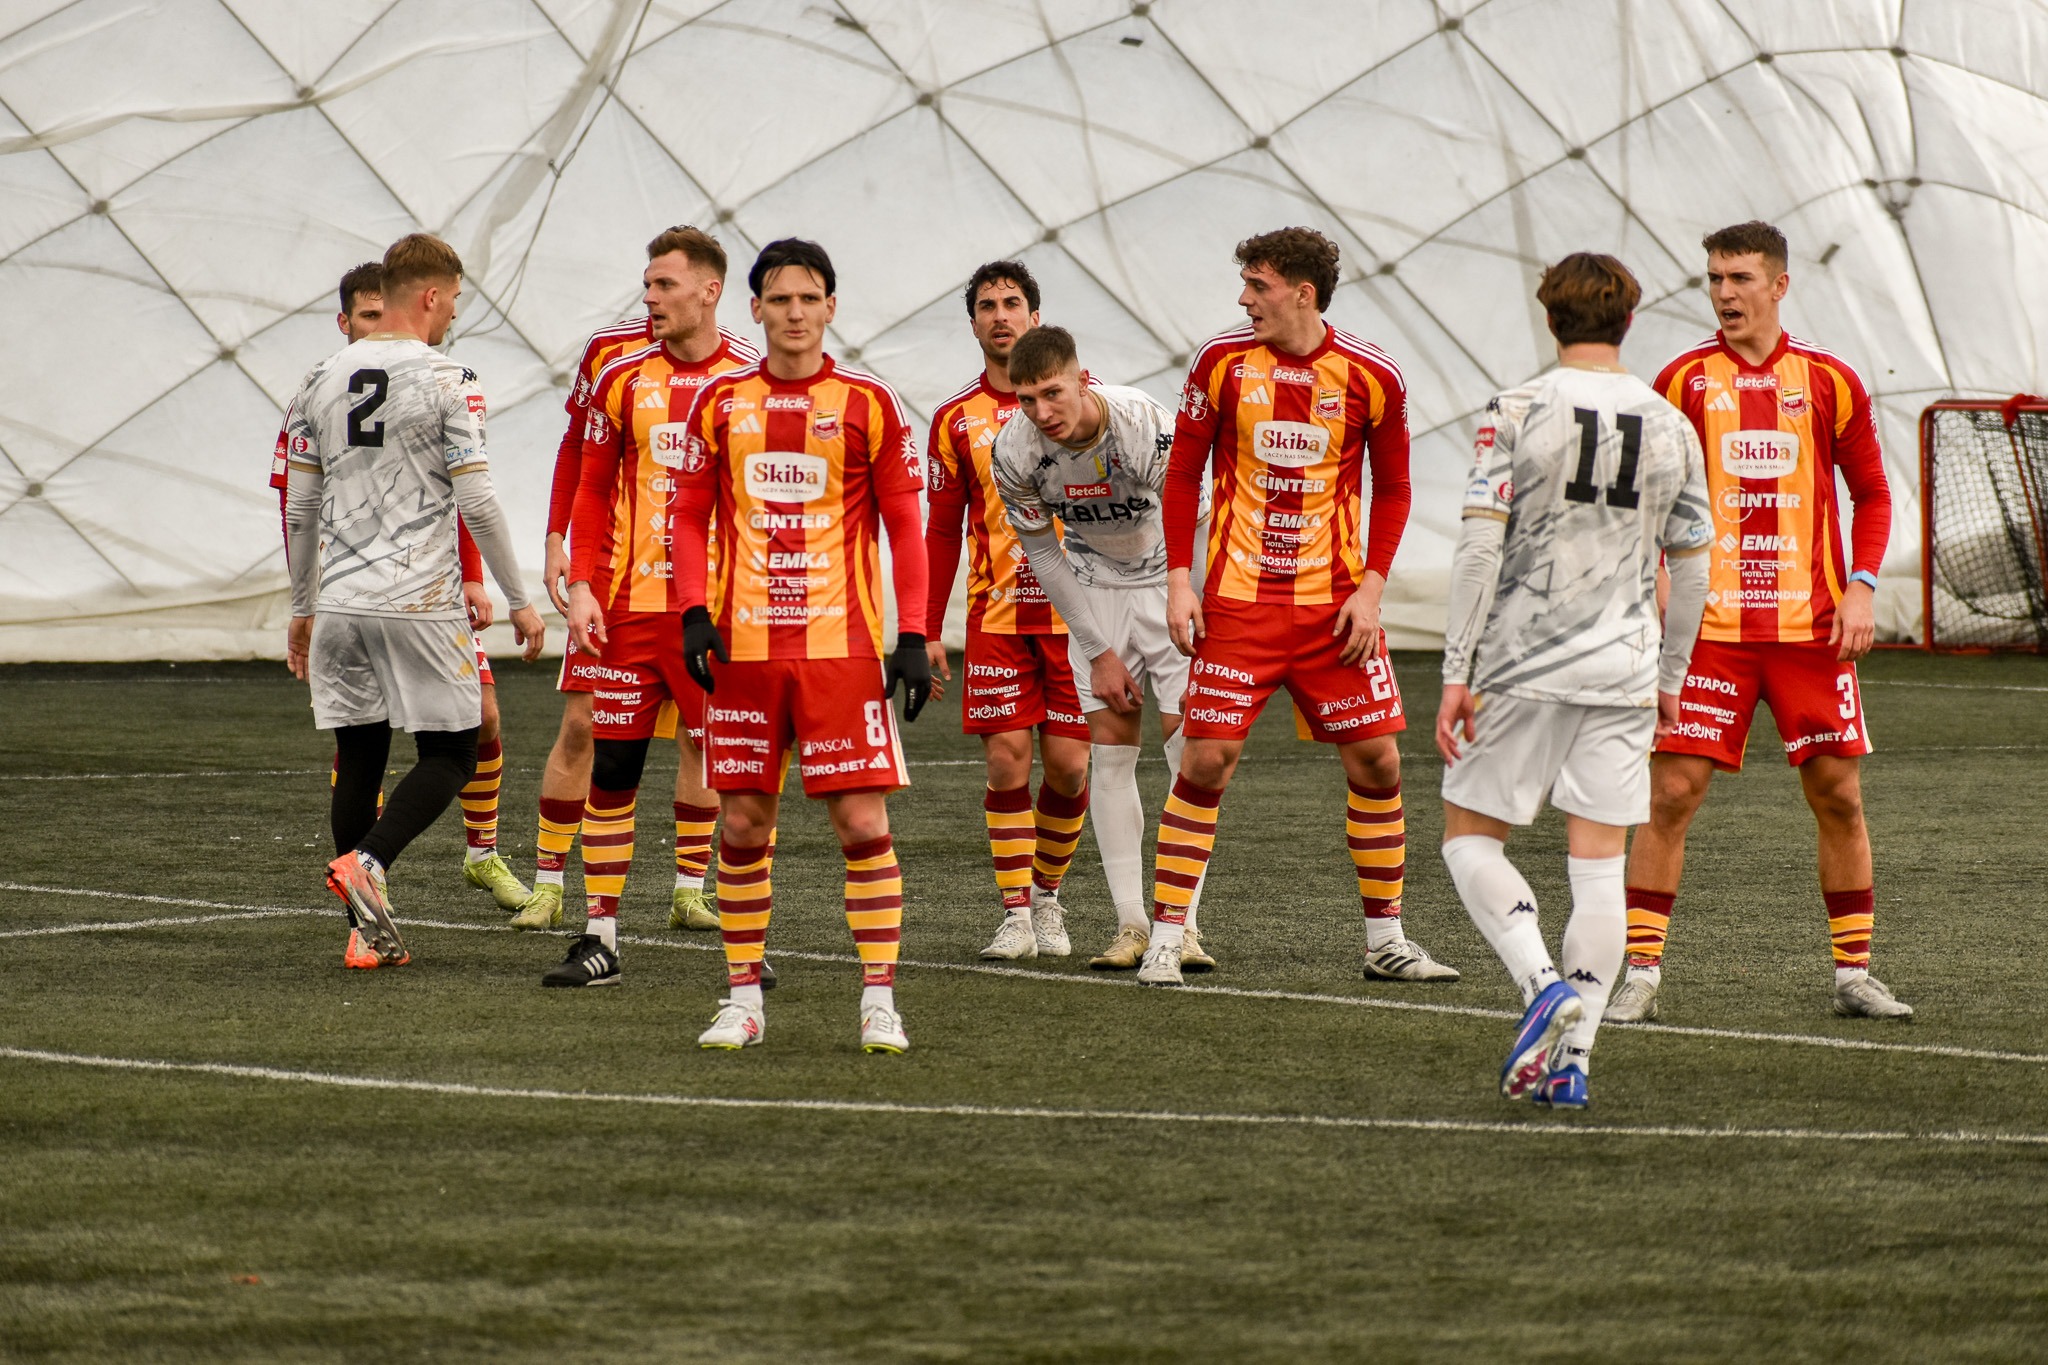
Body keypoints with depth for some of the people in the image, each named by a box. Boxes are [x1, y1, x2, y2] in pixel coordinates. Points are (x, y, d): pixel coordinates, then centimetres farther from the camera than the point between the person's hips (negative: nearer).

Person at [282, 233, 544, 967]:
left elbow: (300, 507, 14)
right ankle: (366, 860, -18)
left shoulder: (321, 381, 9)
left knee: (359, 759, 10)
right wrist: (519, 601, -1)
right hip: (421, 603, -5)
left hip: (340, 602, 5)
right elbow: (477, 501, -10)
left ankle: (367, 931, 8)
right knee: (448, 756, 5)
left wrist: (302, 609, 24)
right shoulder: (448, 383, -7)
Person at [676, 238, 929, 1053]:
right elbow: (691, 517, 12)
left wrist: (912, 636, -3)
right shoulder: (721, 403, 8)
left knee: (863, 823, -6)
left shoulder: (868, 404, 2)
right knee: (742, 824, 5)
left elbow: (905, 527, 4)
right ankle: (744, 999, 13)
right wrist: (695, 613, -2)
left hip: (842, 645, -2)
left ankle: (879, 1000, -1)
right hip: (743, 646, 2)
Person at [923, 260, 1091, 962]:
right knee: (1007, 760, -7)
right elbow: (941, 532, 10)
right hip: (995, 615, 1)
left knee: (1067, 765, -2)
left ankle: (1047, 895, 18)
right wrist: (927, 632, 6)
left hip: (1072, 610, -1)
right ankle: (1016, 913, -1)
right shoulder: (956, 418, 6)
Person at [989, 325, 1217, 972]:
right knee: (1111, 746, -4)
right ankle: (1130, 925, 0)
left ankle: (1182, 924, -9)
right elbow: (1044, 553, -6)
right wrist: (1099, 651, -7)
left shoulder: (1148, 427, -32)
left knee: (1186, 739, -11)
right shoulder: (1015, 452, -20)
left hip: (1170, 580, -3)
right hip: (1094, 587, 3)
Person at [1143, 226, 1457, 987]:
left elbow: (1392, 490, 7)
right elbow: (1183, 473, 4)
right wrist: (1178, 579, -4)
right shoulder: (1222, 363, -3)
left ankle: (1386, 941, 13)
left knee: (1376, 759, 1)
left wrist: (1371, 588, -4)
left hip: (1335, 603, 1)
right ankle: (1163, 940, -2)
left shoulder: (1371, 377, -3)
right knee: (1207, 759, -8)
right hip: (1238, 602, -1)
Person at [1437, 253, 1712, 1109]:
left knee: (1470, 839, 8)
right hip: (1623, 672, 3)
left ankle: (1544, 984, -13)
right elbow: (1690, 568, 11)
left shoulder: (1518, 412, -6)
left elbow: (1480, 545, -11)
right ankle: (1572, 1056, 2)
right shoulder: (1671, 429, 5)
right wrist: (1670, 678, 23)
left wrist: (1456, 673, -8)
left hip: (1521, 666, -3)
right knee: (1598, 864, 5)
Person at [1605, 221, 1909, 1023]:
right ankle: (1641, 973, -1)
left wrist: (1861, 586, -3)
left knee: (1838, 792, 4)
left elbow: (1871, 494, 11)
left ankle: (1854, 973, 15)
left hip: (1811, 626, 1)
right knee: (1672, 792, -6)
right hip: (1709, 626, -1)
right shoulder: (1684, 381, 2)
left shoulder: (1829, 381, 5)